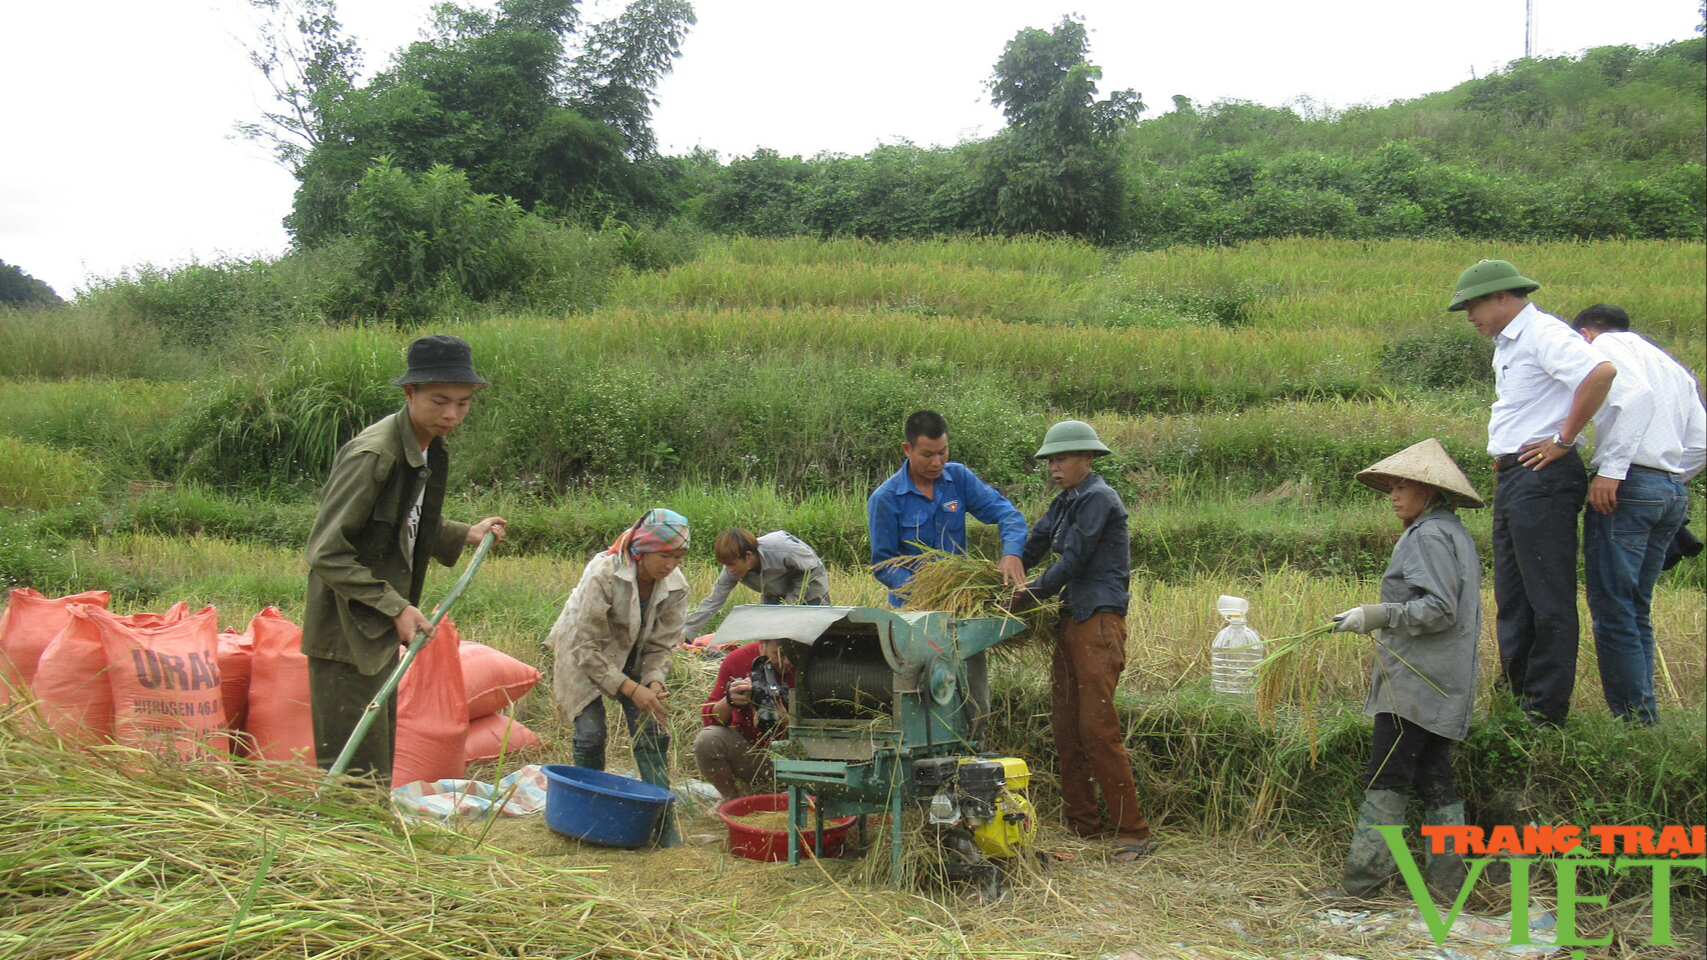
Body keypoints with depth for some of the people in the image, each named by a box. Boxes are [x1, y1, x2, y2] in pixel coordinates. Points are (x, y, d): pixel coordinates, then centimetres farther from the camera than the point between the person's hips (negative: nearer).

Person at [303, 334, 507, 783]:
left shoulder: (431, 452, 8)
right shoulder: (371, 455, -21)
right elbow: (327, 552, -20)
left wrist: (464, 535, 10)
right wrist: (394, 607, -21)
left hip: (381, 632, 9)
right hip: (347, 633, -9)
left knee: (381, 760, 17)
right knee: (355, 769, -5)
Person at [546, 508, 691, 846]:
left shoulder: (676, 586, -19)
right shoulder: (602, 575, -33)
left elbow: (660, 645, -8)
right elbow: (588, 647, -28)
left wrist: (654, 682, -27)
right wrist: (631, 689, -33)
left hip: (630, 658, 4)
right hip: (582, 655, -4)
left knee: (652, 731, -8)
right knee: (590, 732, -15)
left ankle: (663, 820, -2)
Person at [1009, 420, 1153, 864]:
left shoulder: (1099, 499, -10)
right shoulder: (1065, 503, 17)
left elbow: (1073, 559, -13)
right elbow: (1033, 545, 19)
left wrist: (1033, 593, -5)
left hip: (1100, 622, -9)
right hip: (1072, 619, 9)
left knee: (1098, 728, -11)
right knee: (1065, 726, 10)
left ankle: (1134, 832, -5)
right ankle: (1080, 824, 18)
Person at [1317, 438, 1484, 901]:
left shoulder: (1429, 535, -12)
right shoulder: (1455, 534, 20)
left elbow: (1439, 609, -20)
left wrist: (1379, 615, -21)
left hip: (1416, 683, -10)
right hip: (1443, 686, 10)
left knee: (1386, 776, -10)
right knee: (1434, 776, 10)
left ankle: (1364, 873, -9)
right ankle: (1447, 876, 12)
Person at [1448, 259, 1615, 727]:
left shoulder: (1544, 334, -12)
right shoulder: (1508, 345, 18)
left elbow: (1601, 372, -28)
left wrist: (1564, 440, -20)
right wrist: (1504, 464, 13)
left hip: (1543, 478, -10)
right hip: (1513, 478, 11)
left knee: (1549, 599, -4)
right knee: (1512, 597, 15)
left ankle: (1546, 712, 2)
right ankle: (1514, 697, 25)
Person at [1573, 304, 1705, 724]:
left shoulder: (1607, 345, 2)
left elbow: (1638, 394, -19)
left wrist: (1612, 469, -22)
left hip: (1628, 486, -8)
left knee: (1612, 610, -5)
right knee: (1636, 611, 13)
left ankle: (1634, 721, -7)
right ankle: (1643, 718, 14)